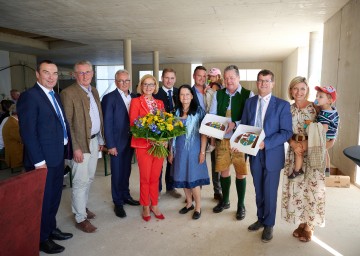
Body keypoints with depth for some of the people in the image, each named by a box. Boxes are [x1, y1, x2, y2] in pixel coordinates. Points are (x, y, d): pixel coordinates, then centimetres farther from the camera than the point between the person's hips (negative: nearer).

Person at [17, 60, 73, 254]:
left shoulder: (55, 96, 13)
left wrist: (66, 149, 7)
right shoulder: (29, 96, -14)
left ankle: (51, 229, 38)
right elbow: (27, 132, -18)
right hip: (43, 160, -8)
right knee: (43, 199, 7)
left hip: (58, 157, 8)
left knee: (54, 196, 20)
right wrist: (38, 161, -19)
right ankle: (42, 239, 25)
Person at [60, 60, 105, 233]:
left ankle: (82, 207, 36)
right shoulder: (68, 93, -12)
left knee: (89, 178, 18)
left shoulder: (94, 91, 11)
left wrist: (101, 139, 13)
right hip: (81, 143, -7)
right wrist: (75, 147, -18)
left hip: (94, 141, 7)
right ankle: (80, 218, 14)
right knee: (80, 182, 1)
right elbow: (67, 123, -15)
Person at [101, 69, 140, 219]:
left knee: (126, 171, 17)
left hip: (130, 141, 5)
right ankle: (118, 203, 21)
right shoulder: (109, 98, -9)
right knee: (117, 173, 6)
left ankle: (126, 196, 34)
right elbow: (107, 123, -11)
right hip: (117, 142, -5)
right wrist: (110, 145, -14)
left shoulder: (134, 97, 7)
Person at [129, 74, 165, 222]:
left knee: (155, 177, 10)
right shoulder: (136, 101, -1)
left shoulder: (160, 103, 14)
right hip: (143, 144, -4)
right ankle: (146, 207, 20)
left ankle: (154, 205, 24)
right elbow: (133, 123, -6)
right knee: (145, 177, 3)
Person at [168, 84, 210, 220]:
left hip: (194, 149, -4)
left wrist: (202, 152, -11)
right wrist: (171, 152, 7)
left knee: (193, 179, 0)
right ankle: (189, 203, 29)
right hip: (180, 150, 4)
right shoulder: (176, 112, 6)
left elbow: (204, 133, -7)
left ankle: (198, 207, 17)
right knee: (183, 178, 11)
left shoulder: (199, 111, -5)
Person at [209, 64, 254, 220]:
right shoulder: (218, 94, 6)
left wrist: (235, 124, -25)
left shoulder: (248, 95, -6)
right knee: (223, 170, 14)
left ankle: (241, 205, 26)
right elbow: (212, 115, 5)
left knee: (240, 172, 7)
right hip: (222, 138, 3)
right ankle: (225, 201, 35)